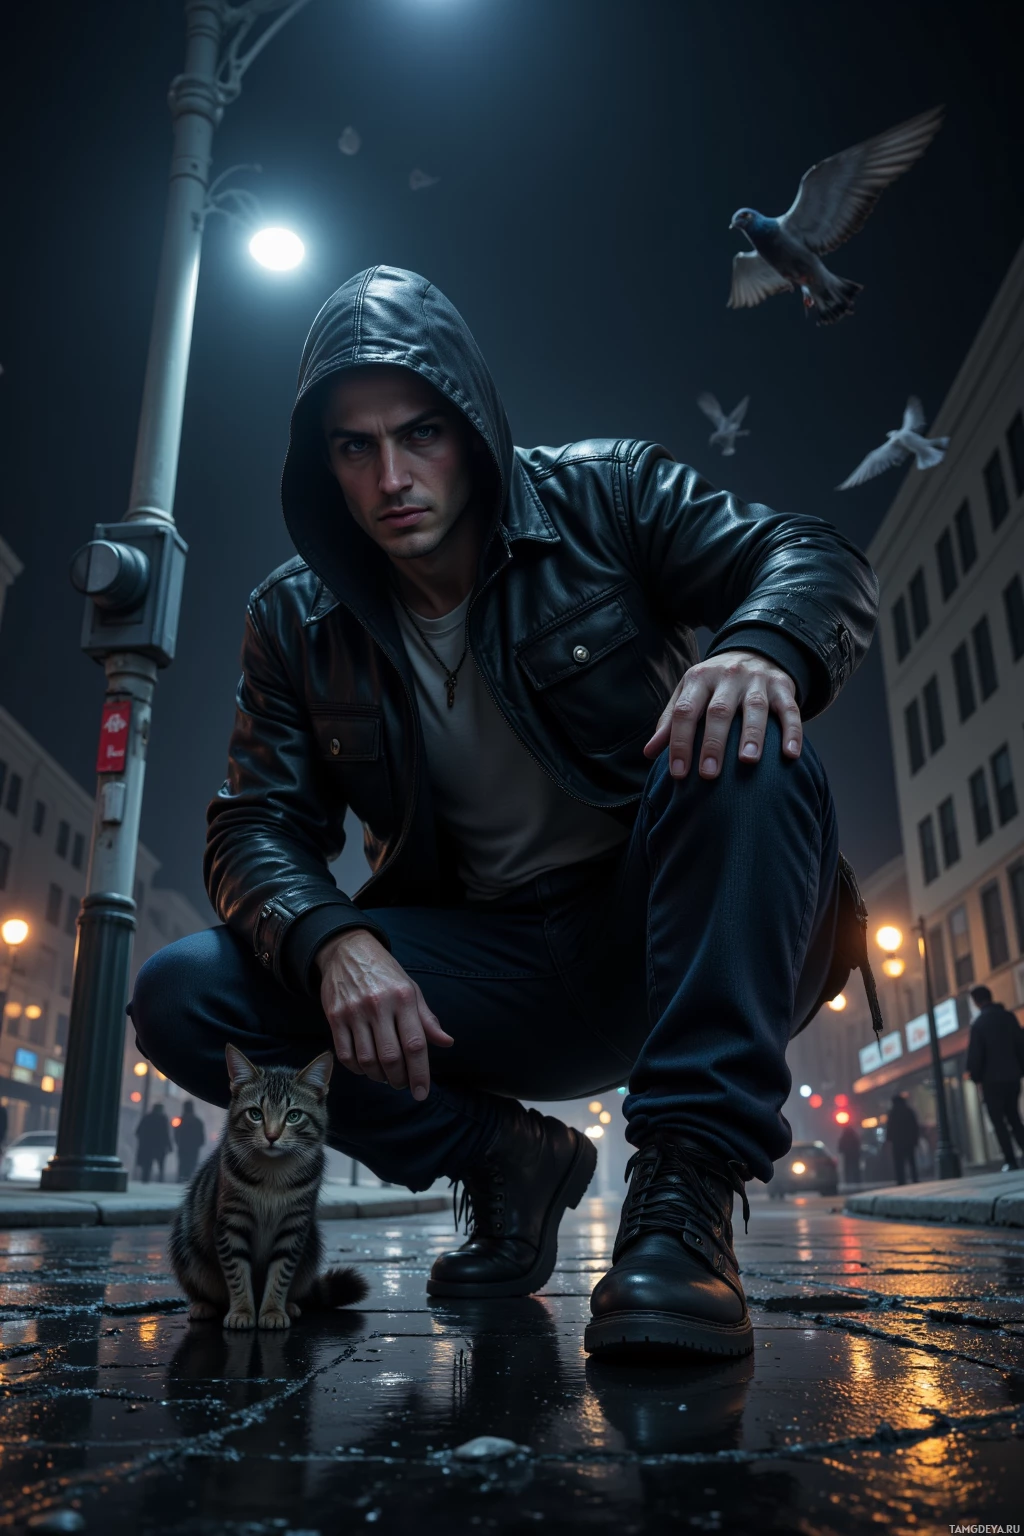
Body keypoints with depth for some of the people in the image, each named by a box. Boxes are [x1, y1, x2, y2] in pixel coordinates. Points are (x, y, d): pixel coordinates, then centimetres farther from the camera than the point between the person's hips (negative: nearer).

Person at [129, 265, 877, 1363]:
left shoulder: (602, 495, -2)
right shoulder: (295, 622, 3)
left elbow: (818, 559, -8)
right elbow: (260, 825, -2)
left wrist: (765, 647, -33)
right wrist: (330, 939, -25)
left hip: (665, 940, -2)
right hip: (489, 981, 3)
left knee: (740, 749, -32)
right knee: (181, 997, -15)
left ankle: (686, 1189, -27)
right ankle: (506, 1162, 2)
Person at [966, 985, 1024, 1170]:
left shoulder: (979, 1023, -11)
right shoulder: (1009, 1016, 4)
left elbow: (975, 1054, -11)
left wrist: (975, 1077, 2)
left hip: (992, 1080, -5)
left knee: (999, 1122, 0)